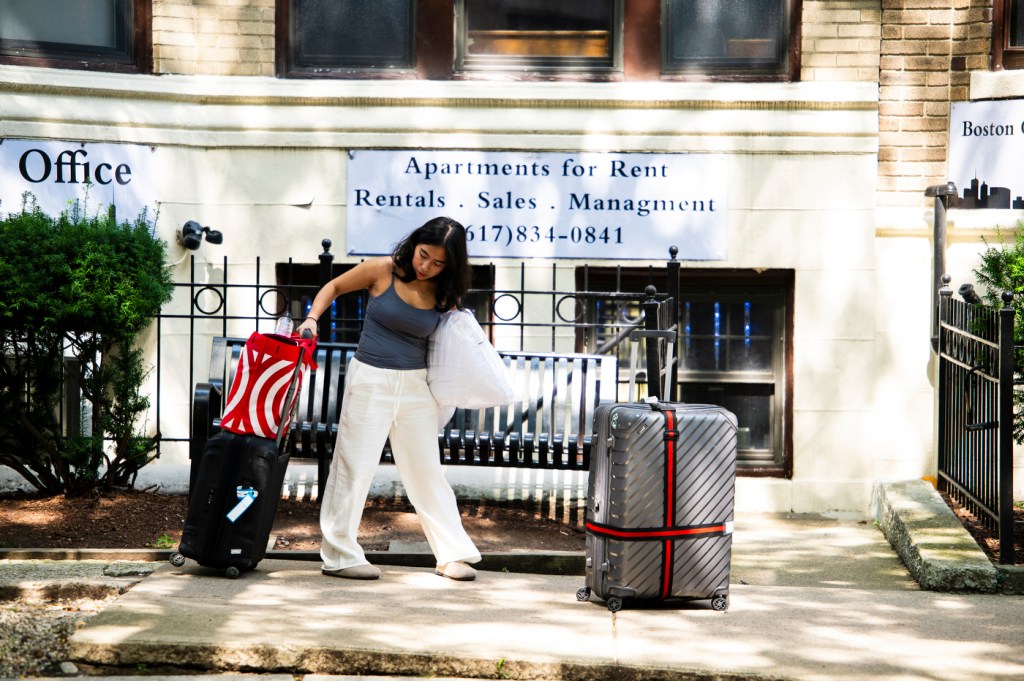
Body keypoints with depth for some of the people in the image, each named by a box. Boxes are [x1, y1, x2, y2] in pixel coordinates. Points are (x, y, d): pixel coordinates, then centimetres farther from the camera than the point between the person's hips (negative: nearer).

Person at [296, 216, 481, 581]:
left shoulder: (443, 295, -2)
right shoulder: (382, 271, -9)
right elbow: (334, 286, 4)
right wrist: (312, 318, -10)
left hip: (416, 386, 3)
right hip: (370, 380, -3)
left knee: (426, 470, 9)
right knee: (355, 466, 1)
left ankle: (453, 554, 15)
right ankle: (338, 555, 10)